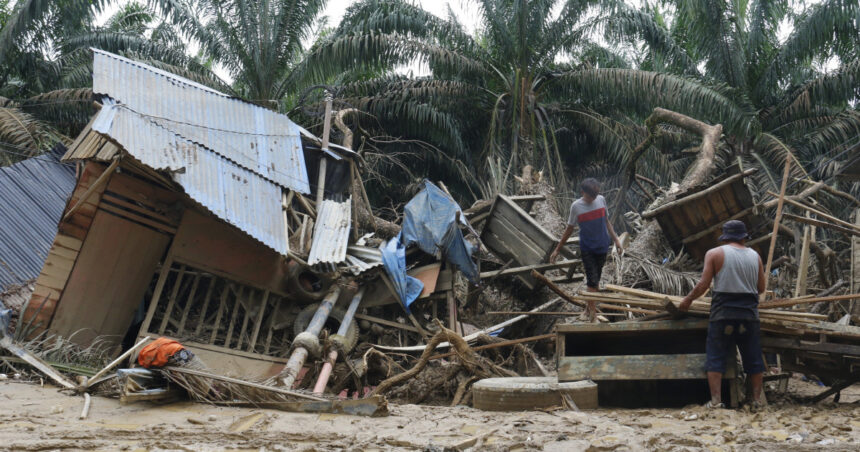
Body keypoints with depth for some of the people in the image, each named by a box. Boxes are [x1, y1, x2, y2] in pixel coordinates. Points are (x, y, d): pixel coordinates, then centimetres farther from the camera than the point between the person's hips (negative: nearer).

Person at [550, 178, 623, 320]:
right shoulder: (576, 206, -11)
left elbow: (606, 221, 11)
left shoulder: (601, 200, -2)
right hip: (587, 249, -3)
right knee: (592, 281, -8)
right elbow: (569, 229, -1)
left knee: (596, 279, 12)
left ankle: (590, 307, 27)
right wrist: (557, 249, 1)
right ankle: (592, 310, 2)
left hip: (602, 247, 3)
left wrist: (615, 239, 8)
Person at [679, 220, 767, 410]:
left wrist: (688, 300, 8)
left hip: (723, 313, -3)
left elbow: (703, 285, -6)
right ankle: (757, 400, 11)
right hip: (749, 313, 3)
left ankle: (715, 400, -5)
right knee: (753, 358, 10)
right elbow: (761, 289, 11)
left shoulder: (714, 254, -1)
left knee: (715, 357, 2)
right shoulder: (755, 256, 9)